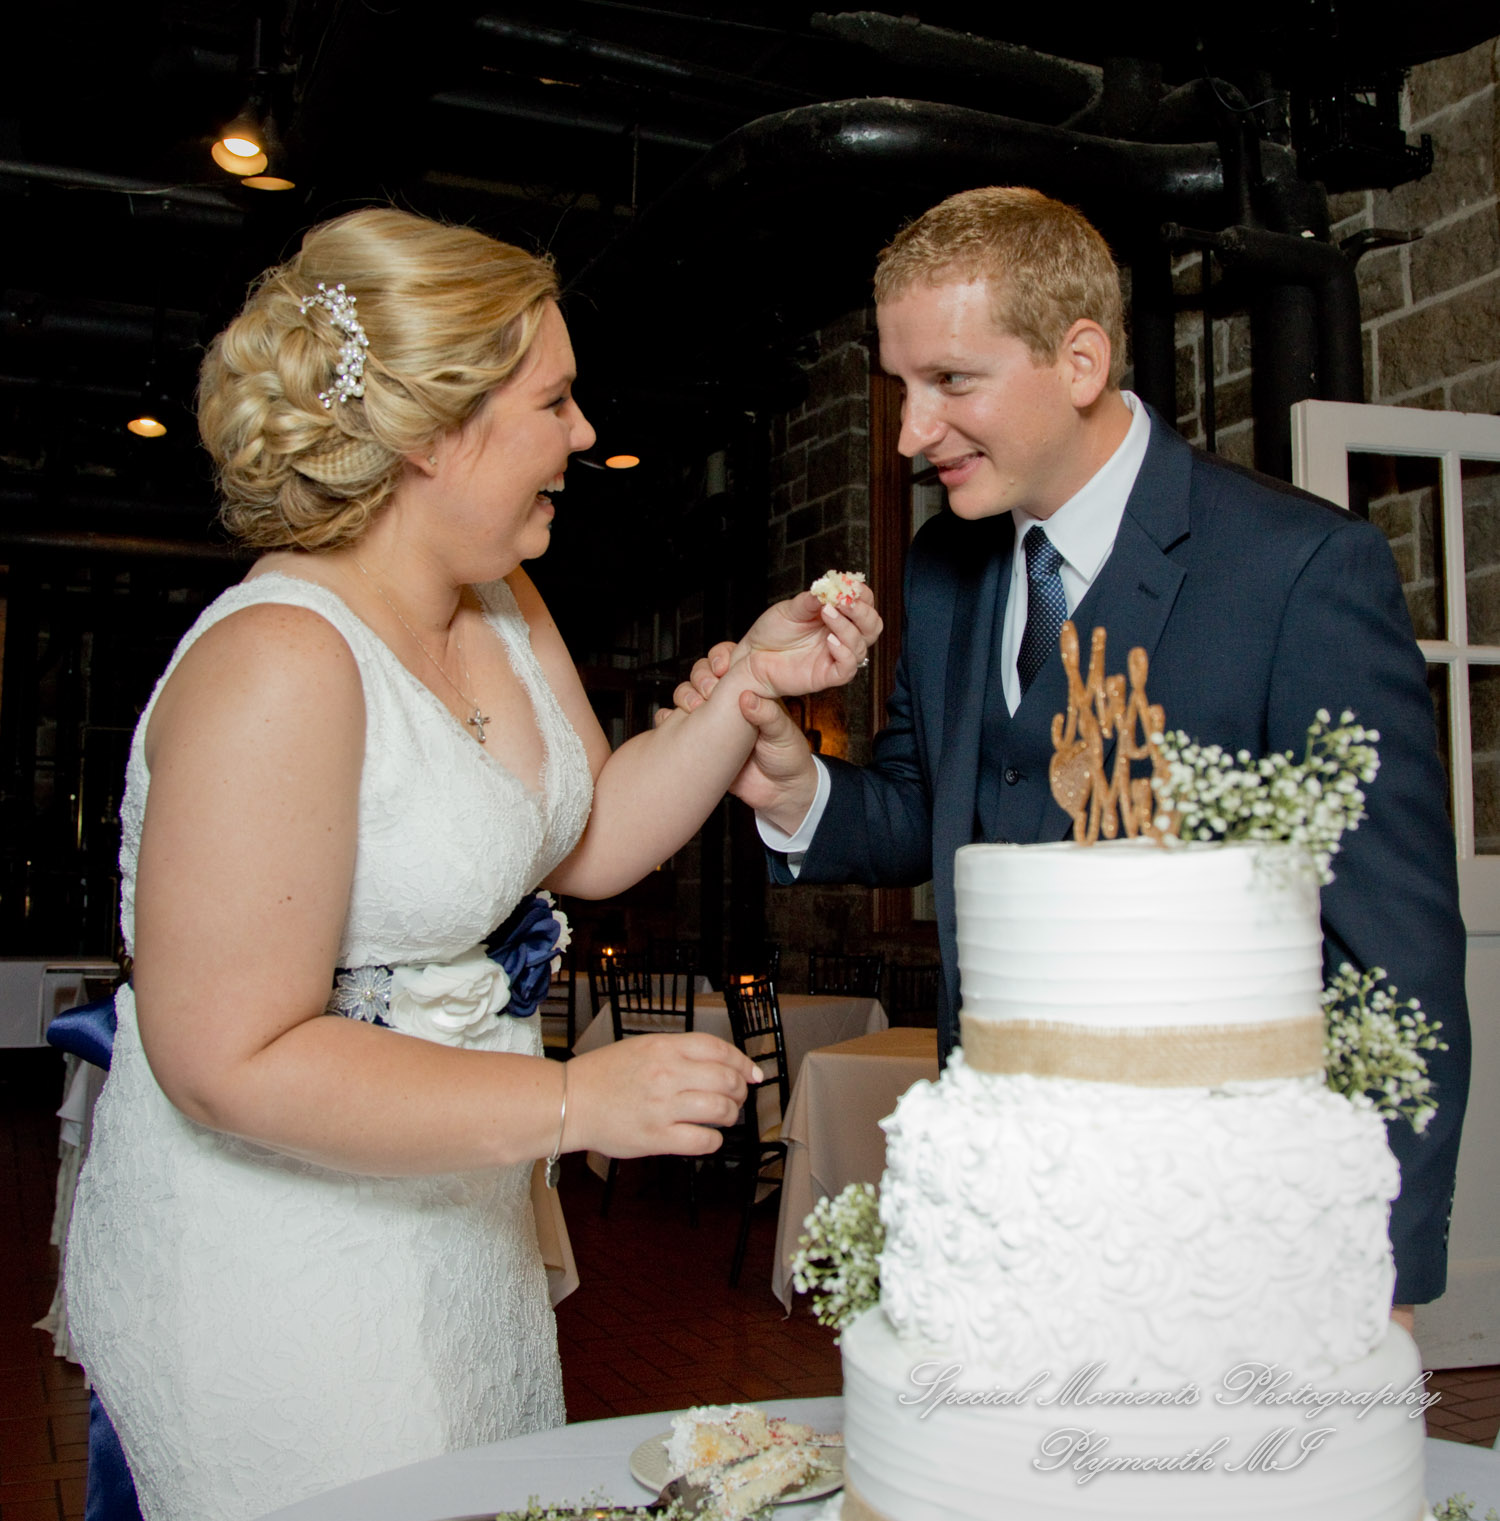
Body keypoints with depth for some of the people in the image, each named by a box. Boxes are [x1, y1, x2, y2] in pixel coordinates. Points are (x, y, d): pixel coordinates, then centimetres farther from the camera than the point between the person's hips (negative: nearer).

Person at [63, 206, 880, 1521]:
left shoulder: (502, 608, 1)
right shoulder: (278, 665, -27)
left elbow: (590, 842, 10)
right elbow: (231, 1062, -28)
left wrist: (752, 682, -2)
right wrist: (576, 1101, -26)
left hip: (451, 1218, 9)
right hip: (272, 1255, -8)